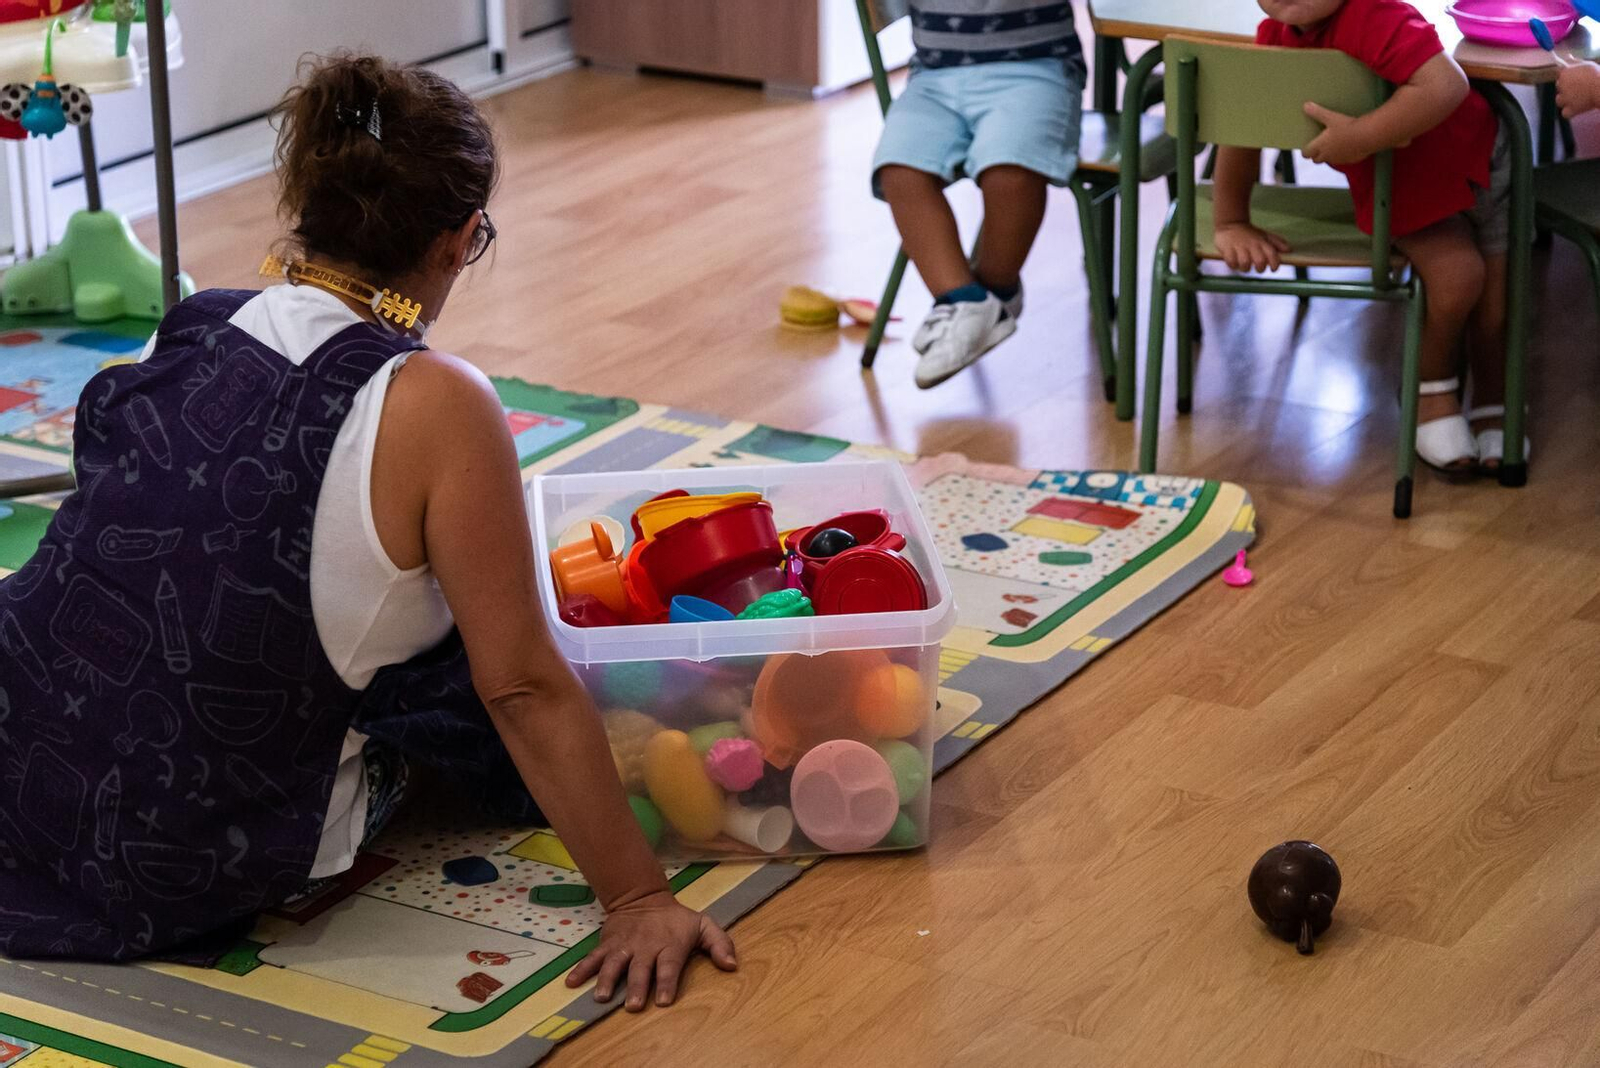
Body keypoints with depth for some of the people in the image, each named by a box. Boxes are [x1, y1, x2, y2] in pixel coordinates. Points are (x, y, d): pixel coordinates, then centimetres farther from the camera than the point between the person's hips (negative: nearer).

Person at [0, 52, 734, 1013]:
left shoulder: (184, 330, -2)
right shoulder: (434, 407, -20)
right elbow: (525, 691, -17)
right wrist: (638, 899, -8)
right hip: (200, 869, -6)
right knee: (497, 663, 13)